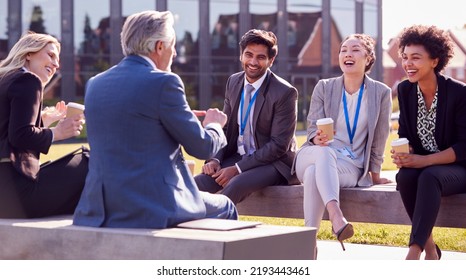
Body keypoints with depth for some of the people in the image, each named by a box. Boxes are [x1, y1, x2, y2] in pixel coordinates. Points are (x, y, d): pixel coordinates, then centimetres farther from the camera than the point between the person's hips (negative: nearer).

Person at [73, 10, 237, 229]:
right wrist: (214, 125, 18)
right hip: (153, 210, -7)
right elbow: (203, 147, -6)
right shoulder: (163, 82, -12)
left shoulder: (95, 84, 8)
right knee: (225, 208, 21)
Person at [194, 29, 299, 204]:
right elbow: (226, 128, 13)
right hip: (236, 157, 6)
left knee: (236, 184, -35)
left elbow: (278, 145, -15)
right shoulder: (233, 82, 6)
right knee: (196, 184, -20)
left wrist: (237, 169, -19)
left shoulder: (285, 92, -14)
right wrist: (215, 159, -7)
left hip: (273, 163, -6)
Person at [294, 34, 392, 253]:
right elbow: (313, 128, 2)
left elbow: (378, 139, 7)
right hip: (314, 156, 1)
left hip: (351, 165, -1)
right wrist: (319, 138, -22)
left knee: (314, 172, -37)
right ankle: (336, 216, -59)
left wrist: (375, 175, 11)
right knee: (324, 152, -40)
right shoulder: (324, 87, 7)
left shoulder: (381, 93, 4)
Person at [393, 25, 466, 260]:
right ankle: (429, 247, -17)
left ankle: (413, 253, -43)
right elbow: (405, 134, 10)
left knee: (429, 177, -37)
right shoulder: (405, 90, 3)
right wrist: (403, 154, -14)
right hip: (420, 167, 4)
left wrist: (424, 161, -24)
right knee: (404, 176, -31)